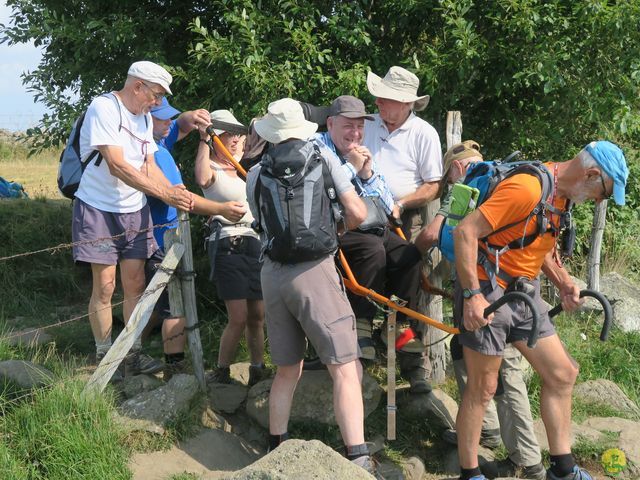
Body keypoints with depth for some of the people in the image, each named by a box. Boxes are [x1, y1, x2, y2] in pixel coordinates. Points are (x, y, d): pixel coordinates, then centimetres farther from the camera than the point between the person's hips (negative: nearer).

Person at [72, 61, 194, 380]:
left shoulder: (144, 117, 11)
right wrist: (163, 192, -28)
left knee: (135, 284, 6)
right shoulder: (104, 108, -16)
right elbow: (117, 165, -24)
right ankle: (104, 356, 9)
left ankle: (133, 352, 16)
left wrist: (176, 194, -11)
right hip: (99, 209, -7)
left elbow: (148, 165, 8)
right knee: (105, 285, -4)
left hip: (134, 211, 7)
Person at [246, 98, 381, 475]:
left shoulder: (256, 174, 11)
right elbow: (358, 214, -2)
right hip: (314, 270, -4)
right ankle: (358, 458, -10)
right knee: (345, 368, -3)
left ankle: (277, 448, 28)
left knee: (287, 369, 19)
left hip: (272, 273, 4)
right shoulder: (322, 158, 3)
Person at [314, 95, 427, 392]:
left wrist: (368, 174, 1)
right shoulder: (317, 147, 3)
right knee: (373, 249, -34)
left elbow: (389, 208, 16)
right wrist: (351, 166, -8)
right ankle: (360, 327, -23)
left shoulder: (364, 154, 22)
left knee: (409, 254, -21)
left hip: (375, 229, 6)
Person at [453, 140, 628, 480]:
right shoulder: (527, 188, -23)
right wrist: (472, 295, -27)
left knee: (563, 374, 11)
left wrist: (563, 282, 7)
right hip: (488, 294, -9)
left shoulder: (562, 195, 7)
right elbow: (465, 232, -26)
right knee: (483, 389, -1)